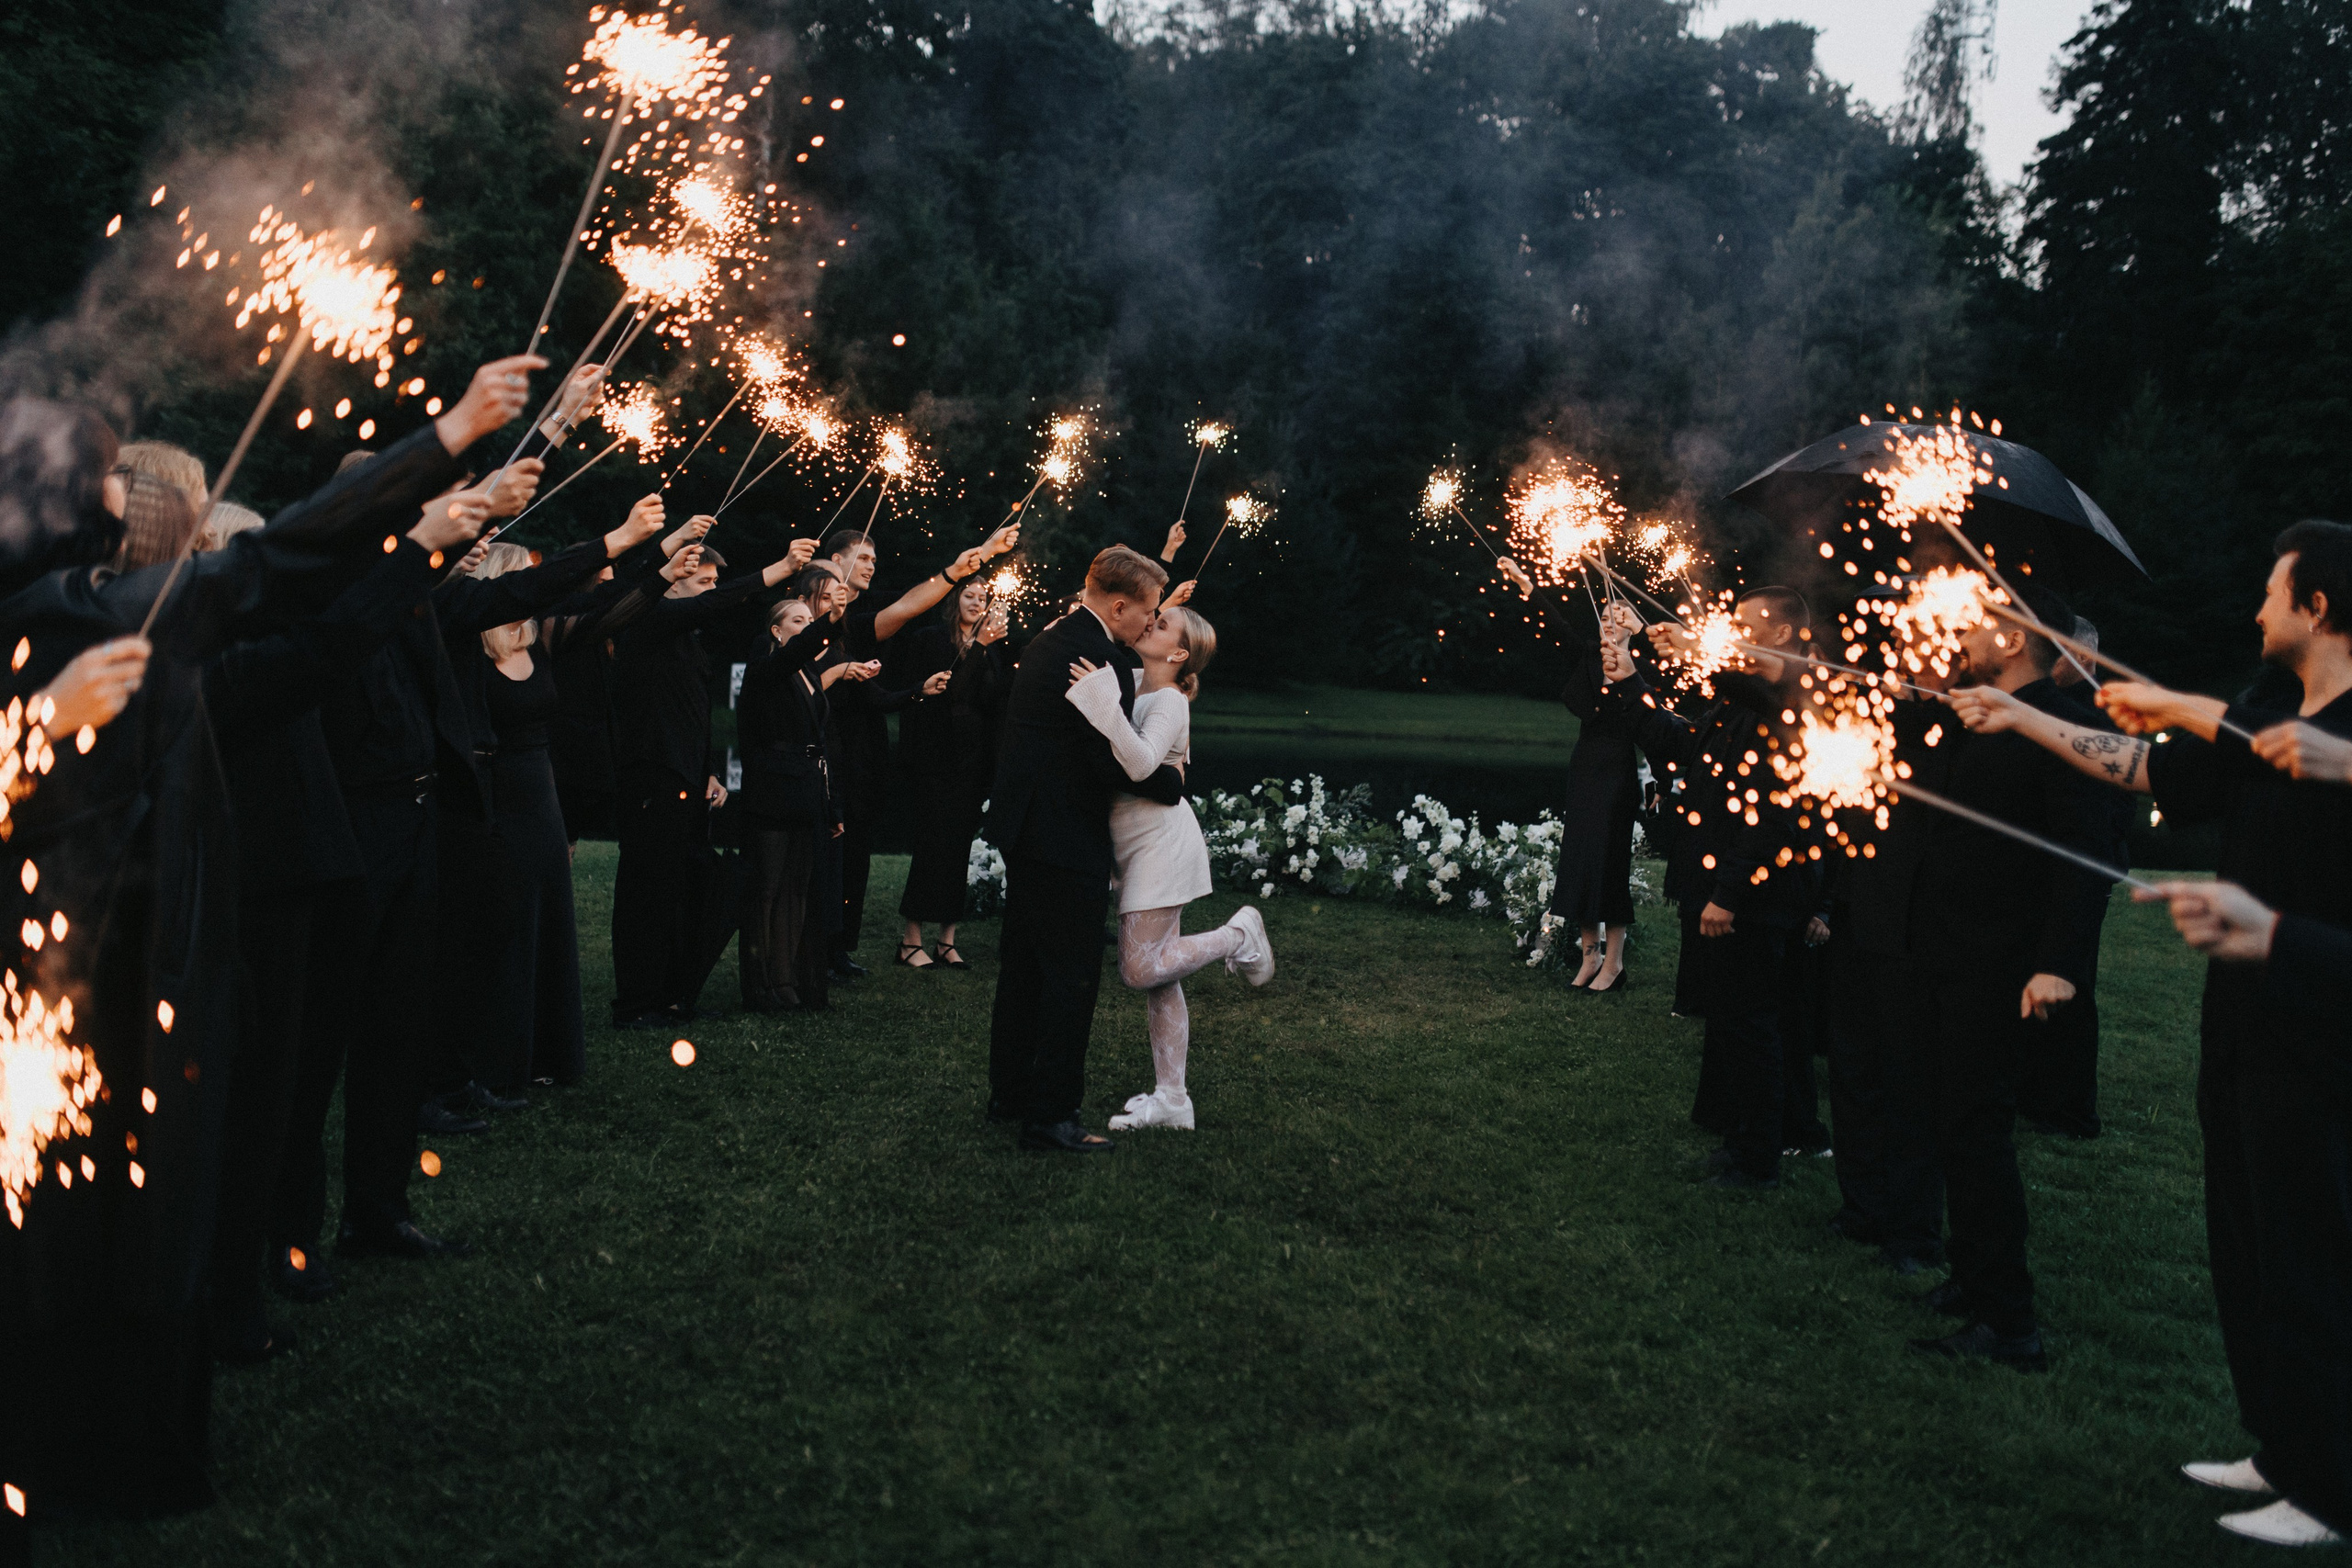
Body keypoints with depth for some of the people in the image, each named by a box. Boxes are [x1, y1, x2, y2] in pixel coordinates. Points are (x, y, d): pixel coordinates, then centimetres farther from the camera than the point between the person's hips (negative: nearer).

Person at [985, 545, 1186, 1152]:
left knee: (1022, 967, 18)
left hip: (1023, 828, 10)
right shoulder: (1105, 659, -18)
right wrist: (1176, 784, -6)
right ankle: (1050, 1116, 4)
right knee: (1071, 978, -2)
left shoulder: (1048, 640, 13)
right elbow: (1116, 761, -22)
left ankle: (1009, 1092, 29)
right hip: (1067, 840, -10)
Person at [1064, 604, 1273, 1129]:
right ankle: (1171, 1098, 11)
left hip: (1161, 843, -9)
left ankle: (1237, 935, 11)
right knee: (1155, 975, 8)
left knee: (1141, 970, -9)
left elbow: (1141, 763, -29)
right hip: (1141, 845, 9)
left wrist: (1104, 702, -34)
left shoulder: (1169, 702, -14)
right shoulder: (1136, 687, 11)